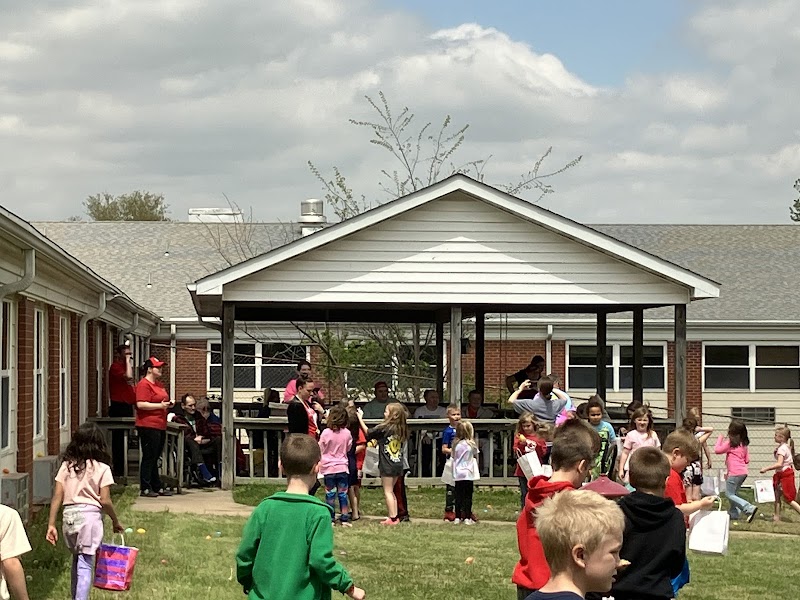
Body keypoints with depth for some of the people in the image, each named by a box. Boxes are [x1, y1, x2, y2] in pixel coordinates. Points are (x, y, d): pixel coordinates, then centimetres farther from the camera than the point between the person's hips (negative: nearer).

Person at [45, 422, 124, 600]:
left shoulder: (66, 466, 5)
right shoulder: (101, 468, -5)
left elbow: (57, 497, 2)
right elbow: (105, 501, -7)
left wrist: (51, 525, 4)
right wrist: (115, 521, 8)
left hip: (69, 515, 4)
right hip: (90, 514, -4)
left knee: (77, 559, 21)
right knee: (85, 564, -2)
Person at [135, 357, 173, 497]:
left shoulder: (158, 384, 19)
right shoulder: (144, 384, -11)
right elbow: (141, 404, -20)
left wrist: (167, 404, 12)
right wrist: (160, 405, -19)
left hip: (160, 426, 10)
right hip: (149, 426, -10)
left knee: (154, 459, 13)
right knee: (149, 458, -7)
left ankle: (157, 487, 17)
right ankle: (145, 488, -3)